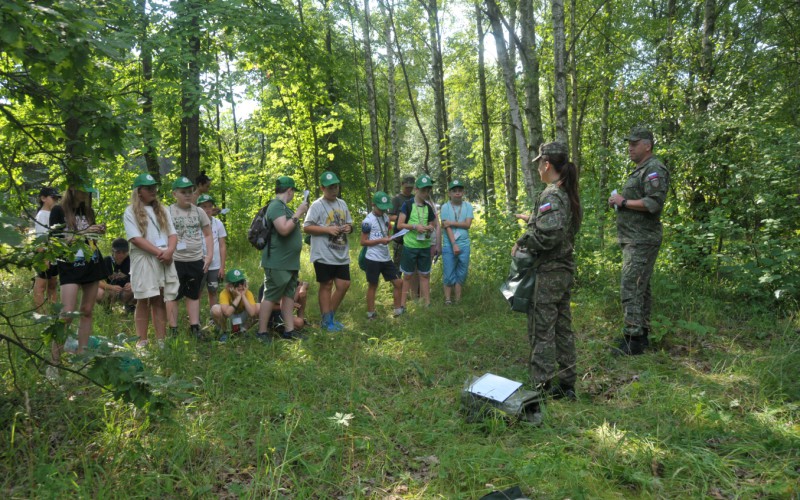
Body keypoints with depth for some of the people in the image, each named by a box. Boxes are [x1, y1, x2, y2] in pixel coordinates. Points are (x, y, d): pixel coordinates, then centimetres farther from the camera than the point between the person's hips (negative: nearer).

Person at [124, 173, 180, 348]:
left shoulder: (162, 209, 17)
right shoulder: (131, 212, 1)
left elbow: (173, 233, 11)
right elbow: (136, 238, -9)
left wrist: (169, 251, -8)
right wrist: (158, 252, -15)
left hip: (165, 260, 4)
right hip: (144, 259, -4)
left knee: (160, 300, 4)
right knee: (144, 300, -1)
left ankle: (161, 340, 6)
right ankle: (142, 341, 5)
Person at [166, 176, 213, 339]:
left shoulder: (199, 212, 7)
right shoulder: (168, 212, -3)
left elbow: (208, 235, 12)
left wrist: (209, 255, 4)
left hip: (197, 261, 4)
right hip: (175, 261, -3)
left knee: (194, 295, 12)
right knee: (173, 296, 4)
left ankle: (195, 328, 19)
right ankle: (173, 330, 12)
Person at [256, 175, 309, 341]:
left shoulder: (283, 206, 15)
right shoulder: (276, 206, -16)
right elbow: (284, 229, -29)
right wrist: (298, 213, -22)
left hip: (290, 262, 10)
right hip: (277, 263, -10)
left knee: (288, 295, 11)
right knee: (271, 296, -3)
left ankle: (289, 330, 16)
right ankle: (262, 332, 5)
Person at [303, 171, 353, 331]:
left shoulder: (342, 203, 13)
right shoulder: (317, 205, -8)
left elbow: (349, 223, 20)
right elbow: (306, 227, -11)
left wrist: (349, 228, -4)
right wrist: (328, 229, -20)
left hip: (342, 255, 6)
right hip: (324, 255, -6)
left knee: (344, 285, 8)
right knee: (326, 286, 2)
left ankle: (330, 316, 24)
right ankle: (327, 321, 13)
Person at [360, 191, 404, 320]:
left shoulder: (386, 218, 10)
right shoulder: (368, 221, -10)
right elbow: (363, 242, -10)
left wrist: (389, 238, 2)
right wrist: (380, 240, -19)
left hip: (386, 258, 7)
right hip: (373, 258, -7)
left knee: (398, 282, 7)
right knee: (372, 285, 4)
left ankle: (398, 310, 19)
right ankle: (371, 314, 16)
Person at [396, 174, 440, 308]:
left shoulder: (428, 207, 7)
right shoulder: (407, 205, -5)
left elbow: (434, 224, 17)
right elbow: (399, 225, -7)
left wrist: (431, 228, -6)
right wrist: (415, 226, -19)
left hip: (425, 246, 4)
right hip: (410, 246, -4)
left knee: (425, 275, 9)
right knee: (407, 276, 4)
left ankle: (427, 303, 16)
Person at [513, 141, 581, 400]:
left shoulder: (551, 195, -18)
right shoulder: (570, 194, 10)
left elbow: (547, 235, -28)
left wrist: (521, 243, -12)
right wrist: (530, 219, 32)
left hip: (548, 272, -9)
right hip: (566, 269, 9)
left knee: (542, 331, -1)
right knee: (563, 328, 15)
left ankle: (541, 387, 6)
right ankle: (566, 384, 24)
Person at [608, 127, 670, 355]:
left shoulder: (654, 169, -12)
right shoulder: (639, 170, 20)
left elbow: (654, 203, -24)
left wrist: (623, 201, -16)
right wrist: (619, 201, 10)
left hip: (642, 241, -11)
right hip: (635, 240, 11)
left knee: (631, 288, -12)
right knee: (641, 288, 14)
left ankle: (633, 339, -7)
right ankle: (642, 335, 22)